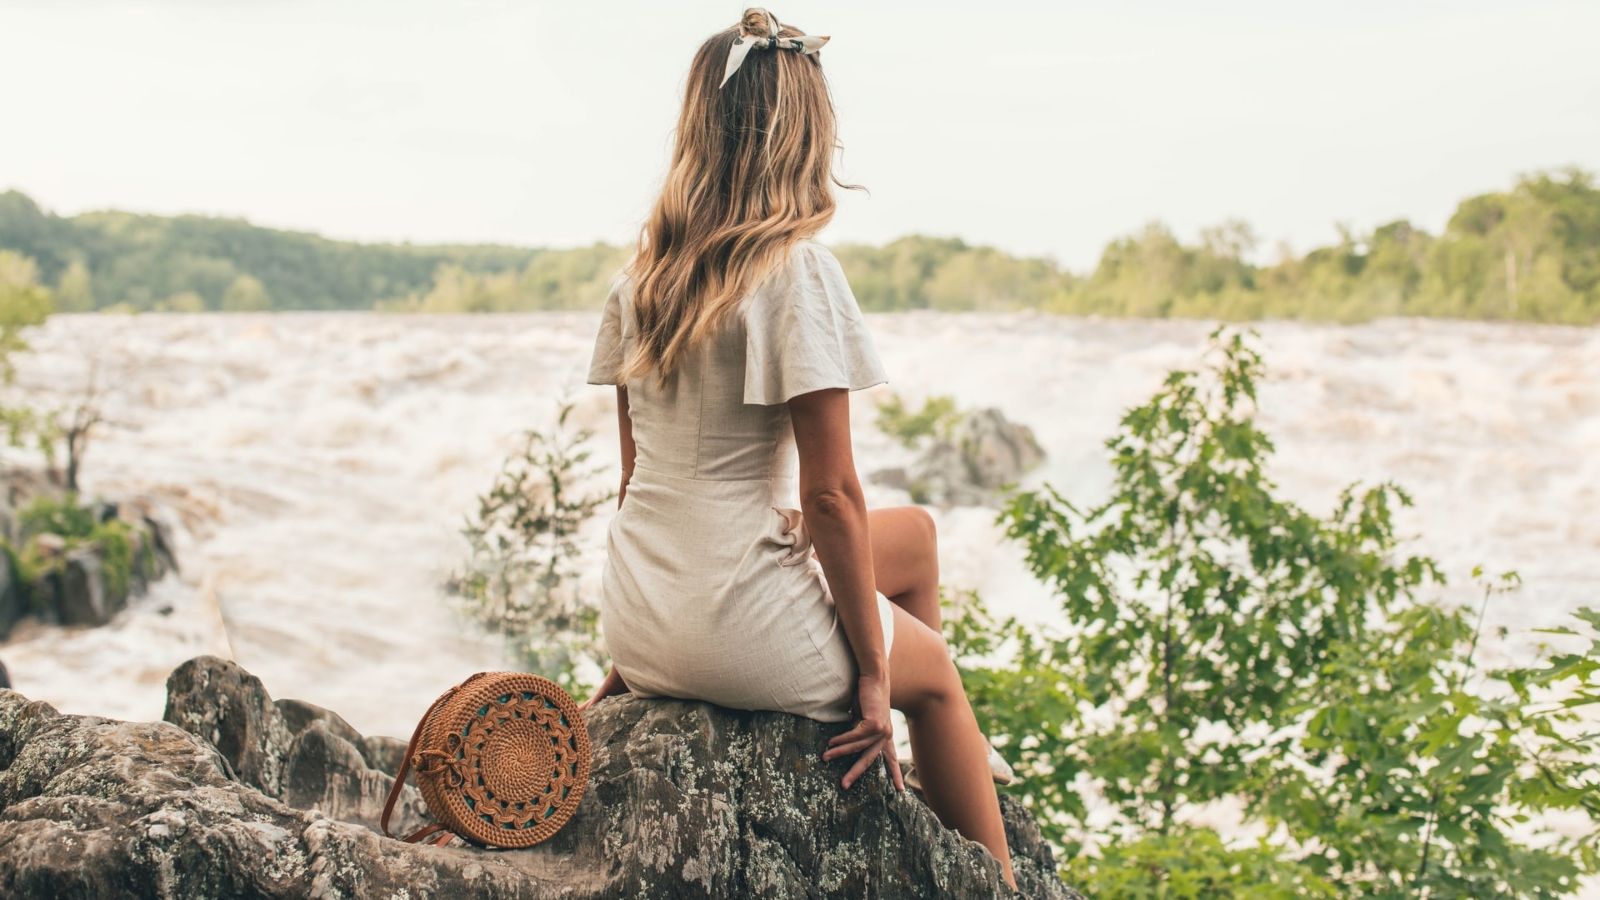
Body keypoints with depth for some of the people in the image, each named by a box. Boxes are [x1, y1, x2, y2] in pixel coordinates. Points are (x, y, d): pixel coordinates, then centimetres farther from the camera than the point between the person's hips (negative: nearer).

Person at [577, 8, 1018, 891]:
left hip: (642, 625, 7)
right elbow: (830, 496, -17)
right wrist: (873, 671, -7)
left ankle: (953, 760, 38)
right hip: (742, 640, -7)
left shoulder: (639, 277, 4)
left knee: (912, 533, 26)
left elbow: (638, 476, 10)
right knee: (933, 672, 24)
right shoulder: (796, 271, -16)